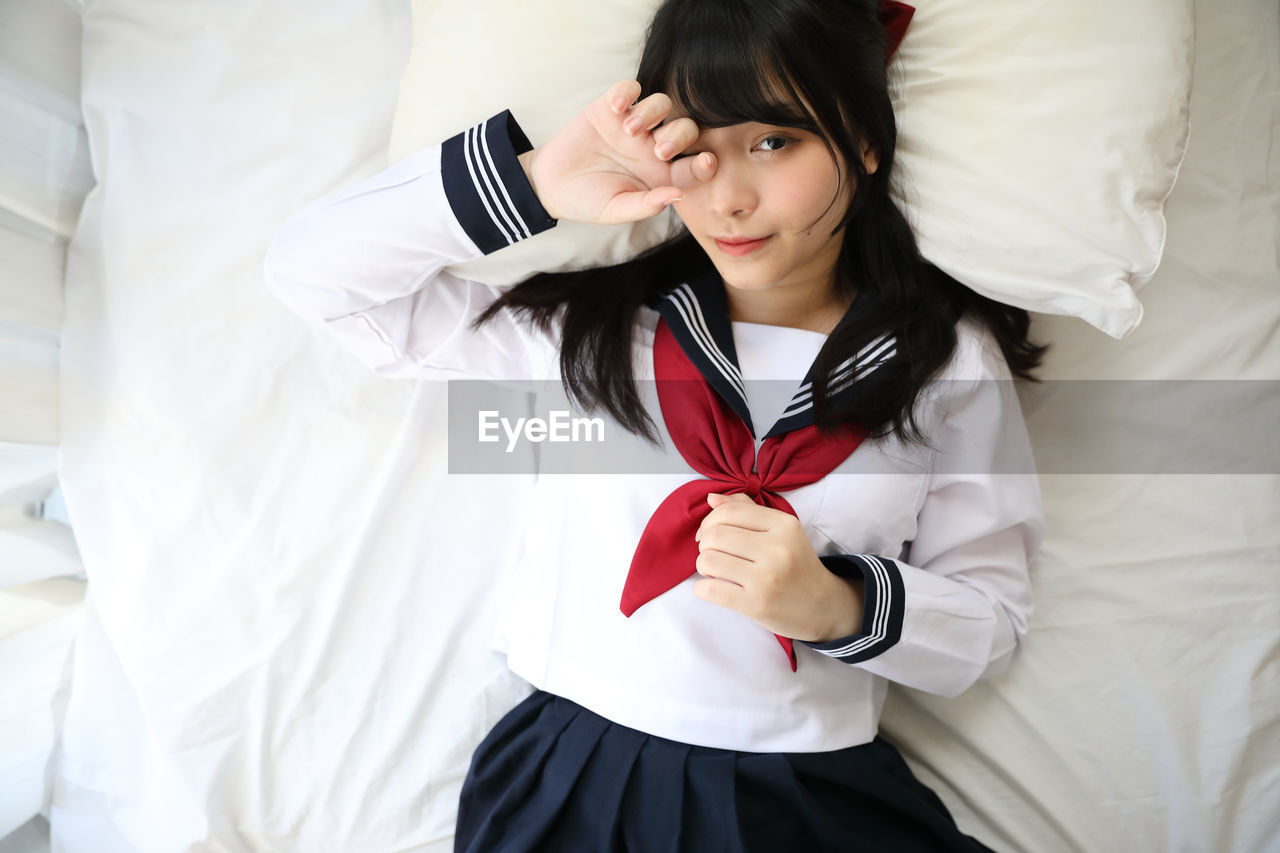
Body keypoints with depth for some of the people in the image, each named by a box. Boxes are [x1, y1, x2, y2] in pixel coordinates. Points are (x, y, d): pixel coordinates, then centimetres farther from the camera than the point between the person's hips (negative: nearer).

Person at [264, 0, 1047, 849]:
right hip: (570, 777, 1)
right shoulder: (586, 328, 2)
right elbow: (312, 268, 3)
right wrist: (532, 182, -9)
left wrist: (835, 604, -15)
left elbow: (992, 621, 5)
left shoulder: (951, 361, 2)